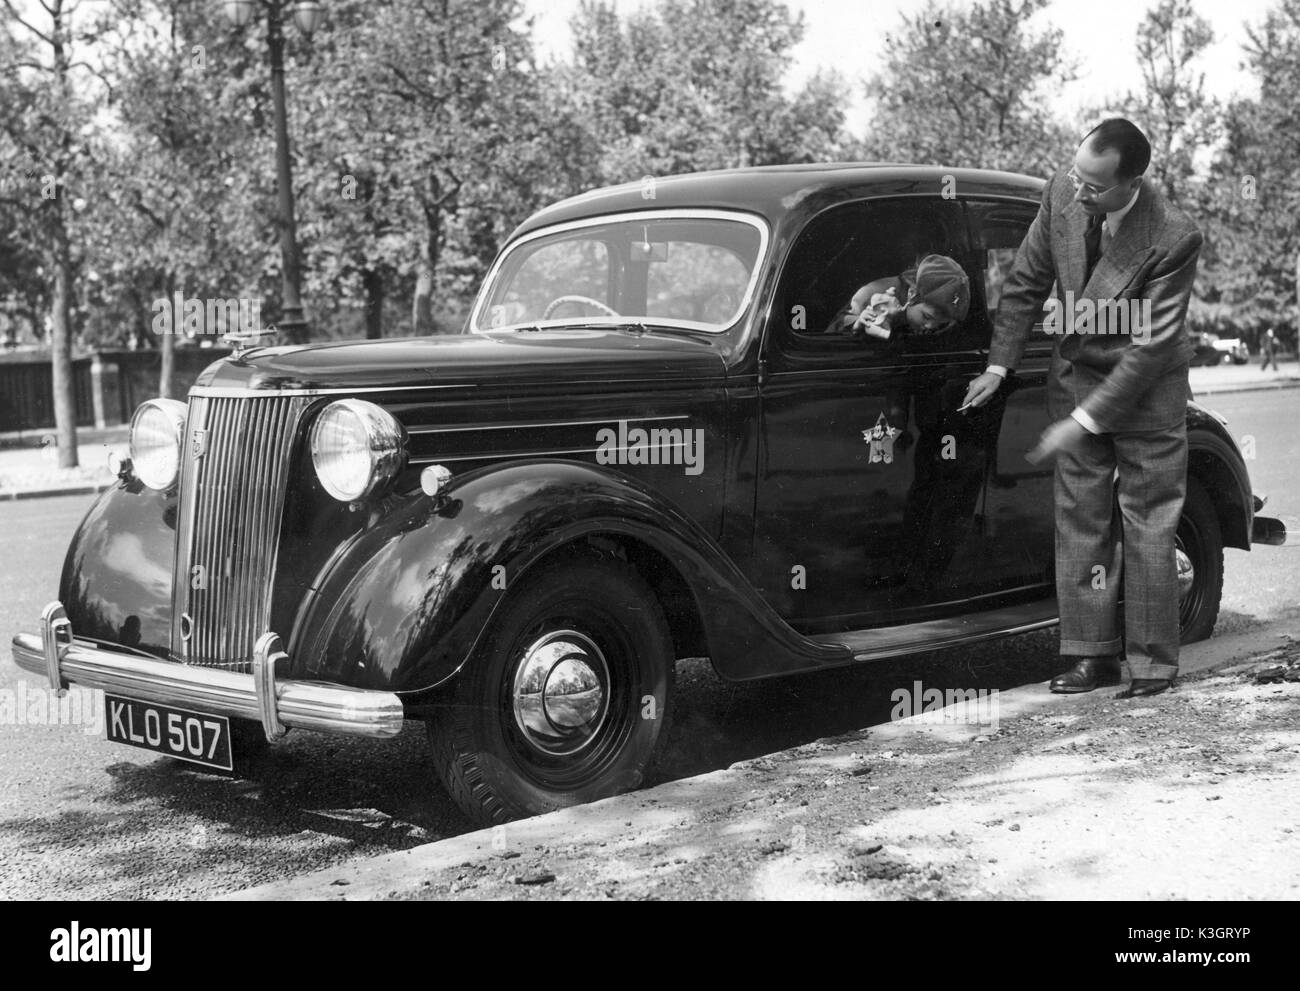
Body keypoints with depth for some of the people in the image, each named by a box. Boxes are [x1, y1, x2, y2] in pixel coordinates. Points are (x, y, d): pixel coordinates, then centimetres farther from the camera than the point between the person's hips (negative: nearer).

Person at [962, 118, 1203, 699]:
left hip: (1145, 386, -5)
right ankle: (1094, 655, 13)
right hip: (1074, 373, 5)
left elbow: (1151, 345, -24)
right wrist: (998, 366, -1)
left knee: (1147, 524, 1)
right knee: (1079, 518, 5)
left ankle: (1153, 662, 12)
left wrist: (1082, 422, -24)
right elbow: (1027, 283, 2)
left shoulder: (1173, 239, -27)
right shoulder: (1062, 194, -12)